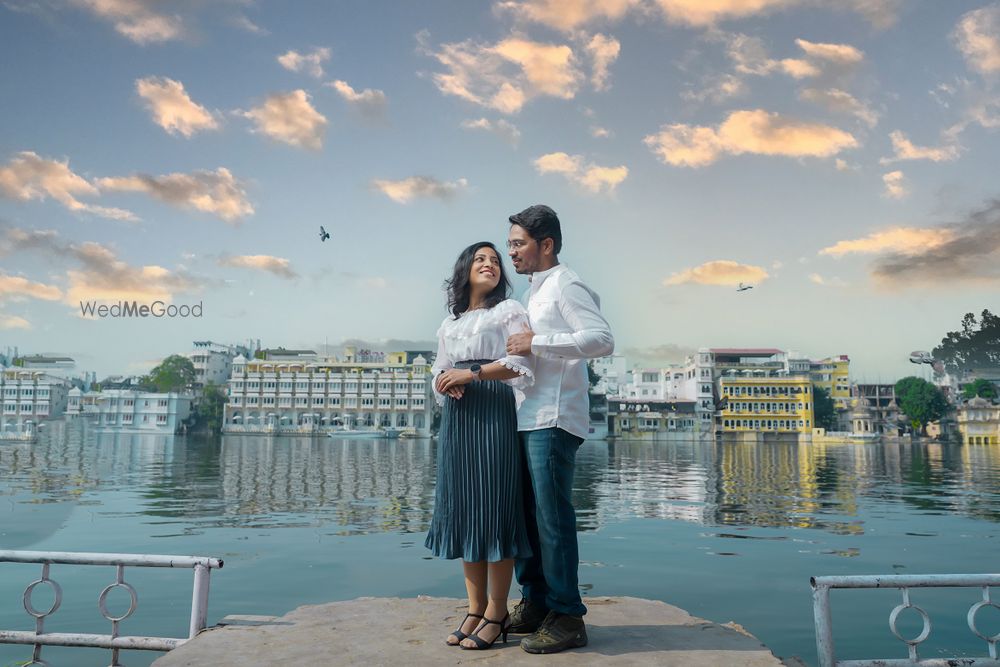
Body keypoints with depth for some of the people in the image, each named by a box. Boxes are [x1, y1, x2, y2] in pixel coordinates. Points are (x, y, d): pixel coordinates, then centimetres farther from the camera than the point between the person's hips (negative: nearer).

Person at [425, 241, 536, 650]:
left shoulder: (509, 310, 5)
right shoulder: (449, 323, 22)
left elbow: (521, 366, -7)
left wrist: (470, 375, -12)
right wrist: (444, 384, -3)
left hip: (494, 414, -5)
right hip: (456, 419, 6)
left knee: (493, 506, -6)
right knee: (462, 508, 4)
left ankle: (497, 613, 3)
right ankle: (475, 609, 13)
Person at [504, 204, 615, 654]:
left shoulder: (566, 286, -5)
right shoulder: (534, 293, 23)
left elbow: (602, 339, -18)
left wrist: (537, 343, -19)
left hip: (553, 420, -9)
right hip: (527, 418, 9)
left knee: (552, 518, -5)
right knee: (525, 514, 12)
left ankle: (566, 618, 6)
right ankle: (535, 605, 24)